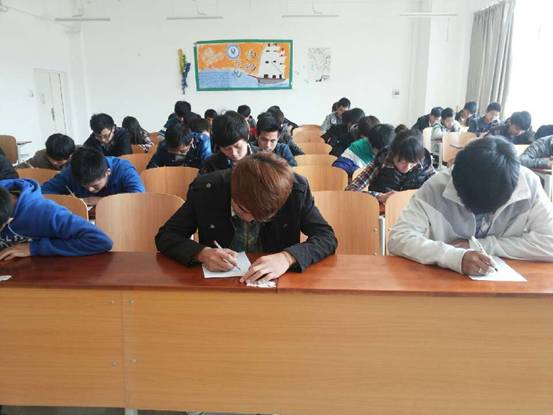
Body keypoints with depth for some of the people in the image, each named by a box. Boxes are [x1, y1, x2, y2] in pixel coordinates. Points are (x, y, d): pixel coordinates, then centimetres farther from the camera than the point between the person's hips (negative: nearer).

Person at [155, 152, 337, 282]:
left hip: (274, 281, 1)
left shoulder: (297, 190, -15)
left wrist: (288, 257, -30)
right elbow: (165, 236, -5)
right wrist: (202, 253, -25)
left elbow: (327, 237, -12)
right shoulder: (204, 189, -14)